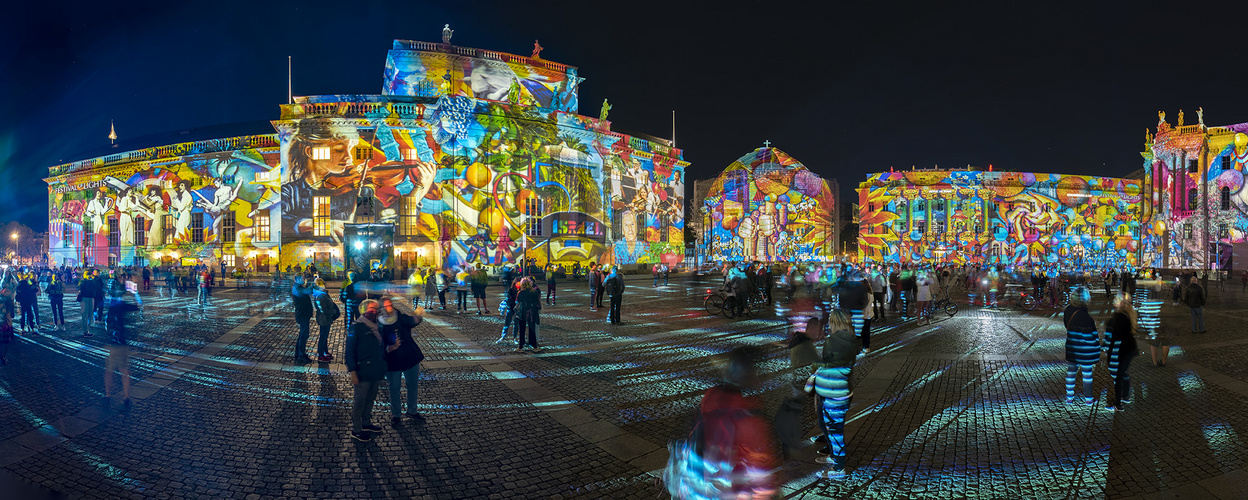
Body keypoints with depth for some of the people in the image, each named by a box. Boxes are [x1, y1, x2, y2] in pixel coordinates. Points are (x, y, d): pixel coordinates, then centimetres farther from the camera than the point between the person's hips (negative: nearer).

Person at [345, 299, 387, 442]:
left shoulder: (377, 328, 7)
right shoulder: (356, 328, -14)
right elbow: (350, 351, -14)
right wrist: (353, 372, -17)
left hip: (377, 372, 7)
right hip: (363, 373, -7)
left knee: (370, 399, 21)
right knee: (359, 402, 5)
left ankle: (366, 423, 38)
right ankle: (356, 430, 18)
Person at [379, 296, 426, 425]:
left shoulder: (401, 317, -6)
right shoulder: (379, 325, -10)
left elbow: (411, 322, -27)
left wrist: (418, 317, -50)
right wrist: (390, 348, -31)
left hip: (411, 357, 2)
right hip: (393, 362, -2)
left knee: (413, 385, 14)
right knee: (395, 389, 8)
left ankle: (412, 411, 34)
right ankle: (396, 415, 28)